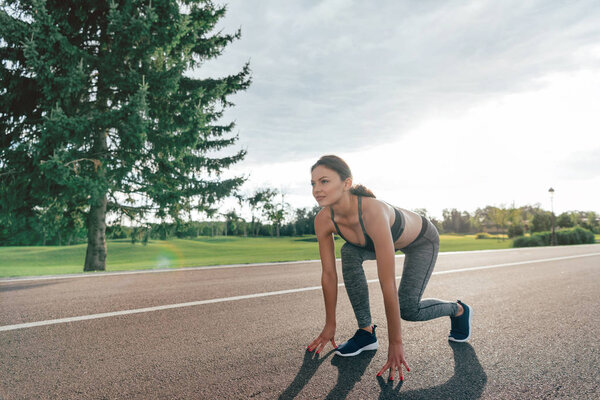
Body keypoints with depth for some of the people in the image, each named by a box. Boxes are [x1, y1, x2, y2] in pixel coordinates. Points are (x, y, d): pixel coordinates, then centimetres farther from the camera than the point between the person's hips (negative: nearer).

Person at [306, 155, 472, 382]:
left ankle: (458, 310, 18)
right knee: (349, 253, -22)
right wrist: (330, 326, -10)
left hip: (422, 240, -5)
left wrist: (395, 342, -37)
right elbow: (328, 274, -16)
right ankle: (366, 332, -8)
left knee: (408, 309, -15)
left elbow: (388, 284, -43)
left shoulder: (372, 212, -46)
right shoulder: (323, 220, -26)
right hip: (392, 239, 5)